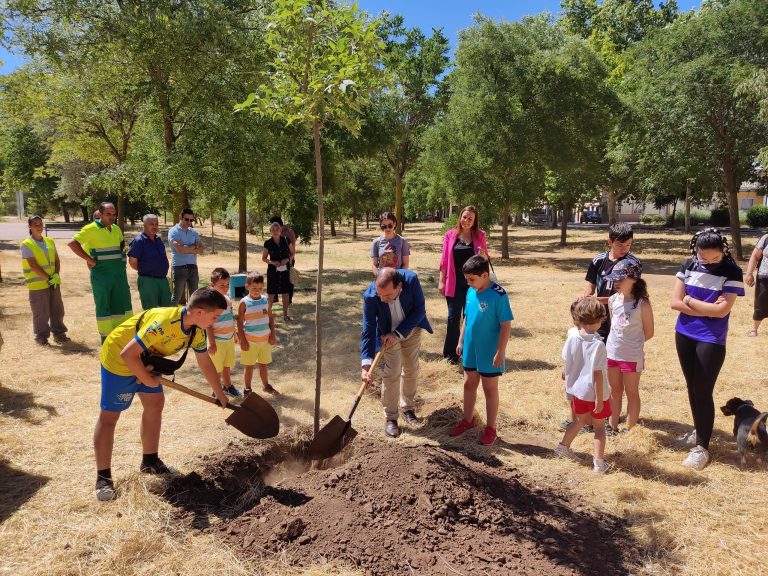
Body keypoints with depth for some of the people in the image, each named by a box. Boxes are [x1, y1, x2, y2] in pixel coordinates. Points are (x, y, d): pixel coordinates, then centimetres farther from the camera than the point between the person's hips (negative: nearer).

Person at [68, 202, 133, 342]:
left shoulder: (116, 229, 10)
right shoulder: (91, 229, -9)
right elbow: (72, 243, -15)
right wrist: (89, 259, -16)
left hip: (119, 273, 6)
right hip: (101, 275, -6)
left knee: (123, 303, 10)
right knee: (103, 306, 2)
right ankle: (106, 337, 11)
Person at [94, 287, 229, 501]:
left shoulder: (197, 332, -11)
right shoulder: (164, 322, -38)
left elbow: (206, 365, 3)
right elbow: (128, 354, -35)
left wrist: (220, 395, 10)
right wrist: (148, 380, -21)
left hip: (145, 359, 8)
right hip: (118, 358, -8)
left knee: (155, 404, 11)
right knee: (109, 417, -1)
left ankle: (150, 461, 27)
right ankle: (103, 477, 9)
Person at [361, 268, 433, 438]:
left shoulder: (411, 279, -34)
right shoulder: (370, 296, -34)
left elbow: (420, 310, -24)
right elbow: (368, 330, -28)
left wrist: (398, 333, -29)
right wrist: (366, 363, -35)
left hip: (412, 329, 2)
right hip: (389, 334, -2)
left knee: (411, 369, 12)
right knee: (392, 373, -7)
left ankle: (408, 408, 32)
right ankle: (390, 418, 9)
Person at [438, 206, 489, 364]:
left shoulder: (480, 235, 1)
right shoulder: (450, 235, -1)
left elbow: (485, 259, 7)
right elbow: (444, 260, 1)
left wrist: (483, 255, -16)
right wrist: (441, 281, -2)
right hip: (454, 283, -1)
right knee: (453, 318, 2)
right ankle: (450, 353, 12)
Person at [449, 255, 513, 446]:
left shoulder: (498, 295, -21)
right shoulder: (471, 292, 0)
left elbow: (506, 325, -18)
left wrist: (500, 352, -18)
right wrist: (461, 341, 13)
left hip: (489, 353, -6)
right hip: (470, 350, 6)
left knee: (490, 389, 9)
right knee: (469, 385, 18)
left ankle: (490, 428, 24)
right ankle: (468, 420, 37)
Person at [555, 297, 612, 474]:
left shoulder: (572, 337, -7)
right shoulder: (598, 344, -22)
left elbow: (566, 363, 3)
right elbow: (597, 374, -20)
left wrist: (568, 385, 20)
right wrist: (599, 398, -14)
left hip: (577, 390, 5)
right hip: (594, 393, -5)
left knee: (581, 420, 26)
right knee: (599, 426, 13)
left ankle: (563, 446, 35)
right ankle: (599, 462, 16)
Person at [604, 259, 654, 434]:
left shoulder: (642, 304, -16)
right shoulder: (613, 300, -1)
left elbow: (648, 333, -9)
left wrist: (631, 342, 0)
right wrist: (618, 342, 3)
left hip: (632, 357, -5)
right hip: (612, 353, 5)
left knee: (631, 393, 10)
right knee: (615, 390, 17)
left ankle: (630, 429, 21)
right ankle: (613, 426, 29)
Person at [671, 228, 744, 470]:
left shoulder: (732, 272, -12)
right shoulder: (688, 266, -2)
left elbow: (722, 310, -20)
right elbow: (675, 302, -6)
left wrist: (690, 300, -11)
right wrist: (707, 309, -14)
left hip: (711, 340, -4)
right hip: (684, 335, 4)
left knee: (703, 392, -1)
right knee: (692, 388, 16)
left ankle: (702, 447, 11)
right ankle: (698, 430, 35)